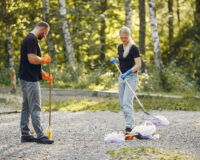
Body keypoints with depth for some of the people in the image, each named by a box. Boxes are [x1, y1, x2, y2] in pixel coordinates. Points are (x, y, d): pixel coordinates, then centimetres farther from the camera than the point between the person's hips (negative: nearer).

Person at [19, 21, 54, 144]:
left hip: (26, 79, 10)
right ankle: (40, 136, -3)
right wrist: (45, 59, -8)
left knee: (26, 108, 12)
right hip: (30, 80, -10)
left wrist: (44, 75, 19)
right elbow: (32, 59, -26)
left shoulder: (30, 39, 17)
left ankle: (25, 135, 16)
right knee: (35, 109, -6)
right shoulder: (32, 40, -15)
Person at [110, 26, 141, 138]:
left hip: (132, 77, -8)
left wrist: (128, 72, -31)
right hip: (122, 77, 8)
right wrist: (115, 60, 1)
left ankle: (129, 128, -20)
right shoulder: (120, 47, 9)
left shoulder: (134, 48, -13)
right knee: (123, 104, 7)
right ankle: (130, 124, 15)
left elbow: (138, 65, -19)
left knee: (127, 102, -17)